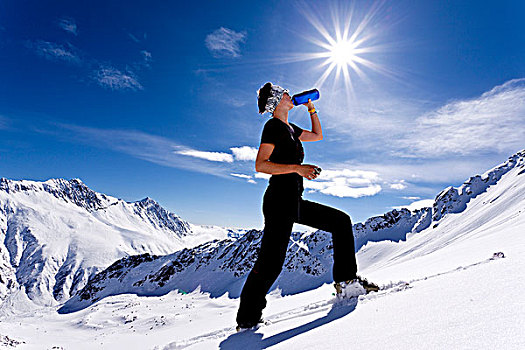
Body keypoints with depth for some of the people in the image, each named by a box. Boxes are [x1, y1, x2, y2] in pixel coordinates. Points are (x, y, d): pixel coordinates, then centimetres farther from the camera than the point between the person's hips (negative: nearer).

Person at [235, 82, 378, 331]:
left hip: (295, 202, 10)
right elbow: (260, 165, -18)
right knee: (270, 264, -9)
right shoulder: (273, 126, -6)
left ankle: (346, 280, 15)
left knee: (341, 221, 13)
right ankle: (247, 321, 5)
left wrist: (311, 108, 27)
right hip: (280, 200, -10)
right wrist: (297, 168, -25)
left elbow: (318, 135, 35)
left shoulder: (290, 128, 20)